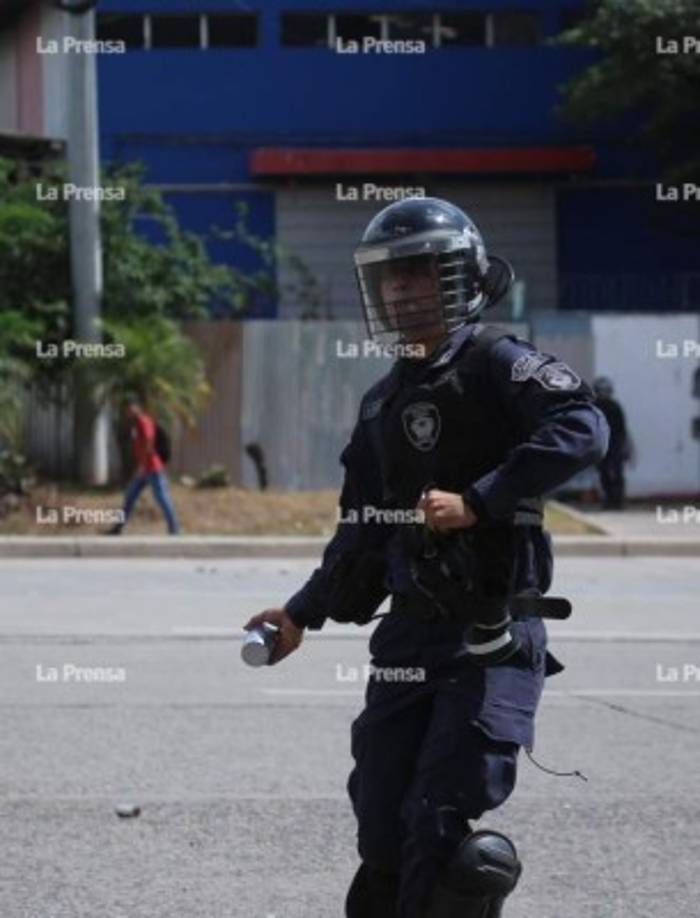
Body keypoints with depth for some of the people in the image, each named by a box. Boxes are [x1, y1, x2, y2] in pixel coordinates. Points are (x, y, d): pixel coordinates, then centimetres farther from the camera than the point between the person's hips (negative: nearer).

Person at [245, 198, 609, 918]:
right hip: (408, 640, 7)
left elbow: (582, 427, -24)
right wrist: (303, 614, 21)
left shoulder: (494, 364, -6)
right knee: (383, 843, 5)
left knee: (442, 836, -14)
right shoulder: (382, 405, 19)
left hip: (493, 640, -7)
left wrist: (477, 501, -26)